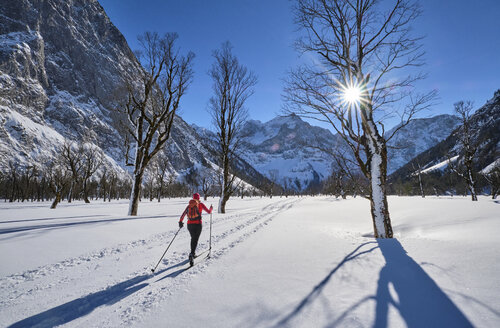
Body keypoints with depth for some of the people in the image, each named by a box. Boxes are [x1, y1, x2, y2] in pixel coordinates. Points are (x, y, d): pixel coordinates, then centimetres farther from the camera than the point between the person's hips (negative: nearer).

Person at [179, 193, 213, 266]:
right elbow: (209, 212, 6)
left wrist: (180, 222, 18)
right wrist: (211, 208, 26)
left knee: (193, 238, 23)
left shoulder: (189, 205, 10)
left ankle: (193, 253, 31)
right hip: (198, 224, -4)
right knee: (195, 240, -2)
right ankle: (191, 254, -20)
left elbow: (183, 214, 8)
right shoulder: (200, 204, 1)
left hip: (189, 224, 4)